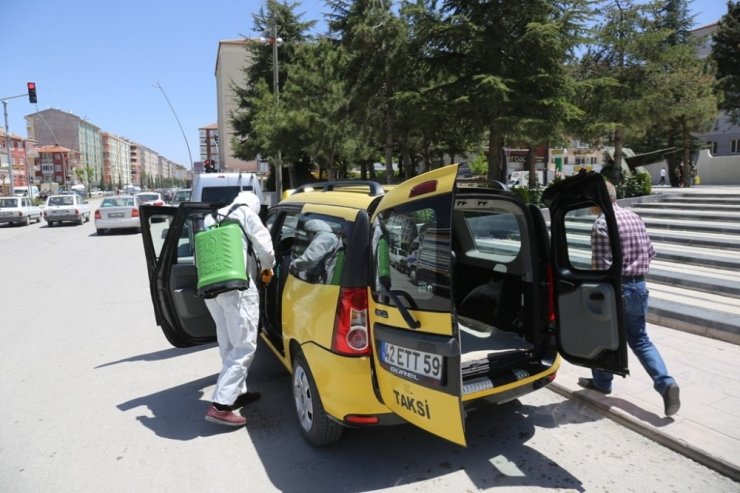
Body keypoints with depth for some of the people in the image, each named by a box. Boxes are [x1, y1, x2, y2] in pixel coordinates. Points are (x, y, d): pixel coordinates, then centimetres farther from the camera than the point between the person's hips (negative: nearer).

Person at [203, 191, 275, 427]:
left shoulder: (210, 217, 24)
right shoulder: (246, 213, 4)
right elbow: (264, 246, -2)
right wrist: (267, 268, 16)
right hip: (237, 287, -8)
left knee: (228, 345, 19)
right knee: (244, 346, -4)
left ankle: (238, 392, 28)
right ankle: (220, 405, -9)